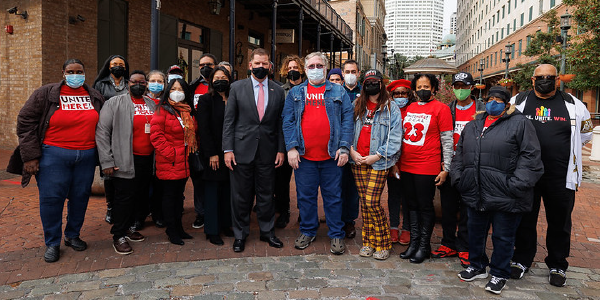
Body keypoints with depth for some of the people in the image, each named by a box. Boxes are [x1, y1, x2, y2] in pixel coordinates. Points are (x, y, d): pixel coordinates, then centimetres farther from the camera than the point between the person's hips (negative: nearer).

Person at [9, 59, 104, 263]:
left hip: (86, 156, 3)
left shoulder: (95, 97, 9)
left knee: (80, 197, 10)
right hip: (54, 155, -3)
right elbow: (25, 121, -1)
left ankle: (73, 236, 29)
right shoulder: (46, 94, -1)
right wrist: (30, 155, -7)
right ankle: (52, 243, 17)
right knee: (51, 198, 0)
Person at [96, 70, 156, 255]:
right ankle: (119, 236, 9)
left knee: (142, 196, 11)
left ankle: (131, 228, 28)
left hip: (147, 161, 6)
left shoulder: (152, 105, 14)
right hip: (125, 161, -6)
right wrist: (106, 162, -12)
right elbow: (102, 132, -6)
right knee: (125, 197, -4)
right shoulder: (115, 103, -2)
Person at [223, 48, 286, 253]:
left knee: (266, 195, 11)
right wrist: (228, 149, -6)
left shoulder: (278, 91, 7)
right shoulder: (237, 88, 2)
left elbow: (280, 123, 8)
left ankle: (267, 231, 28)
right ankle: (240, 234, 23)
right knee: (241, 195, 7)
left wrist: (281, 149, 2)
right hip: (242, 150, -1)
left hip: (267, 151, 1)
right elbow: (228, 120, 0)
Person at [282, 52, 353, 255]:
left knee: (333, 196, 7)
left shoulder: (338, 92, 7)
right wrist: (291, 147, -6)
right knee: (305, 196, 10)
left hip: (331, 155, -1)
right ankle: (307, 231, 27)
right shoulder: (295, 93, 9)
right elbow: (288, 121, 5)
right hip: (304, 155, 1)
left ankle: (336, 235, 20)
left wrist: (344, 147, -6)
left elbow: (347, 119, 3)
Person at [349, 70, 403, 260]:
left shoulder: (391, 108, 0)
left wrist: (377, 156, -12)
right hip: (358, 161, 4)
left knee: (372, 201, -9)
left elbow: (395, 137, -6)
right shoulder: (357, 106, 13)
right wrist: (351, 150, -3)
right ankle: (368, 242, 18)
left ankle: (383, 243, 8)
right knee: (364, 202, 7)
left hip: (378, 161, -4)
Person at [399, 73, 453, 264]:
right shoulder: (410, 108, 13)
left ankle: (424, 246, 16)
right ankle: (414, 242, 24)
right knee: (412, 205, 12)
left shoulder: (441, 108, -4)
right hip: (406, 166, 6)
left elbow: (447, 141, -6)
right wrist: (397, 161, 15)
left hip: (427, 167, -6)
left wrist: (445, 168, -10)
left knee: (425, 206, 3)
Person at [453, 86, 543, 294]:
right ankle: (477, 267, 37)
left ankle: (499, 275, 27)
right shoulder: (472, 126, 14)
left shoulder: (519, 124, -4)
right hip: (475, 195, 6)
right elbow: (459, 154, 19)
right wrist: (458, 178, 7)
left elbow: (530, 158, -10)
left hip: (504, 197, -5)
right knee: (475, 232, 18)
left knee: (503, 237, 9)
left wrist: (515, 185, -17)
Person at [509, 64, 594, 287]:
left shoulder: (573, 105, 3)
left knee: (560, 223, 11)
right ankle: (522, 260, 27)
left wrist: (567, 151, 11)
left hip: (561, 177, 1)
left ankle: (557, 266, 28)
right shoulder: (518, 101, 1)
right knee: (525, 220, 12)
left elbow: (585, 131, 17)